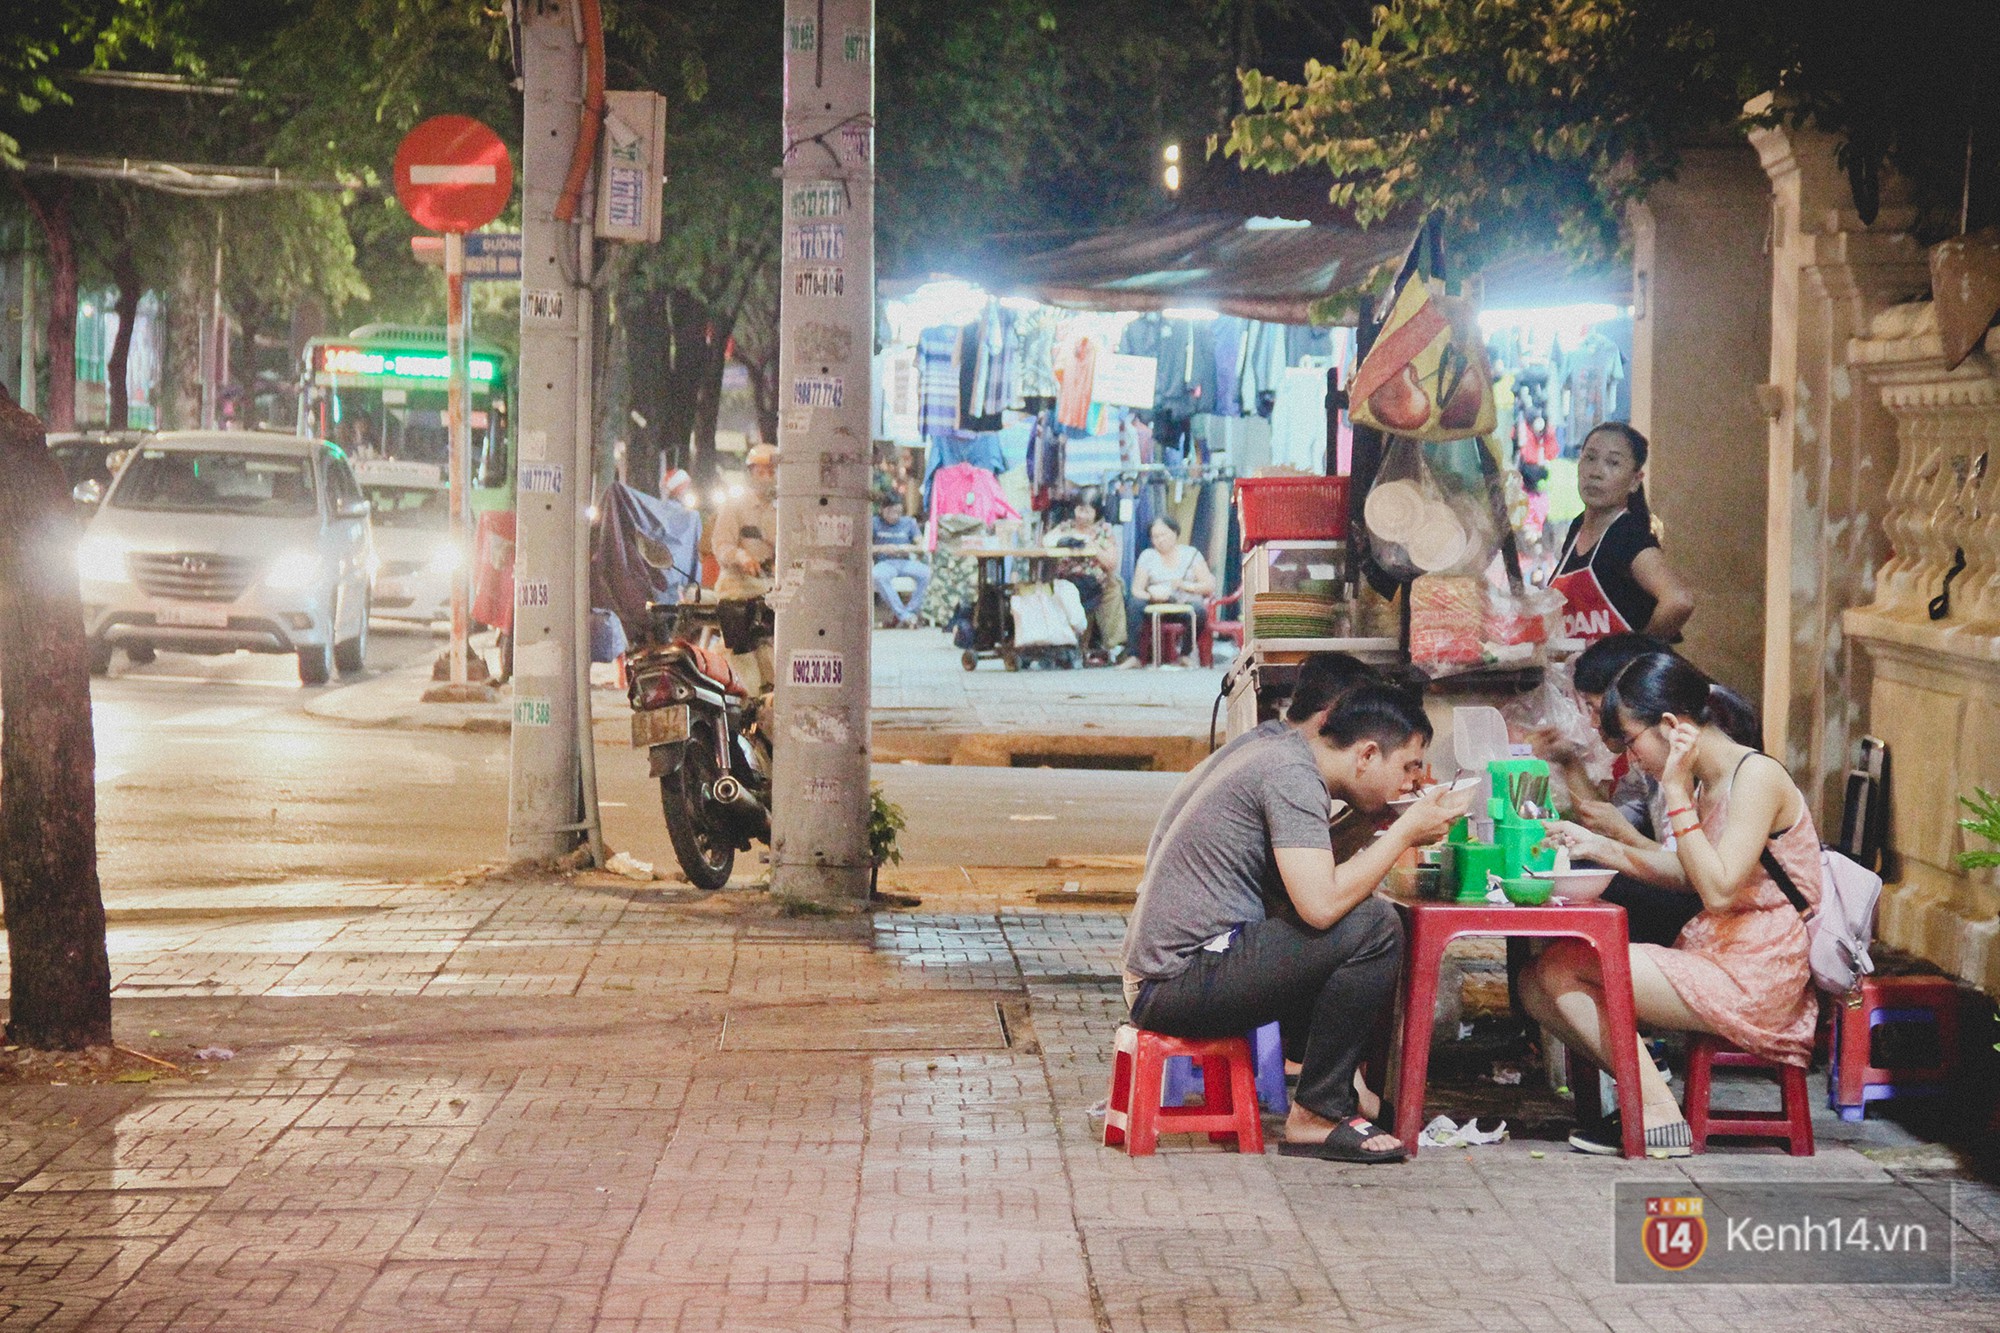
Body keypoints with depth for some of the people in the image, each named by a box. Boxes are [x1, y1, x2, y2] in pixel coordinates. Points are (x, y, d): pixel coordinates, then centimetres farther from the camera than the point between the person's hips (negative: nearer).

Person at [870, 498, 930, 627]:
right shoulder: (874, 523, 7)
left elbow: (922, 546, 7)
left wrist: (910, 548, -14)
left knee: (926, 572, -30)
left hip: (905, 562, 2)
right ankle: (905, 616, -37)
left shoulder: (909, 522, 13)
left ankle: (910, 611, -24)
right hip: (885, 563, -2)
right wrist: (882, 548, -18)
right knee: (878, 576, -39)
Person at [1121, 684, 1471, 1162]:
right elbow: (1320, 904, -25)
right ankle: (1318, 1115, -10)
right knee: (1373, 928, -19)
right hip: (1181, 979, -11)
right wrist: (1406, 831, -14)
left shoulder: (1280, 750, 15)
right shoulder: (1292, 774, -15)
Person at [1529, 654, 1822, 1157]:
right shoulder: (1709, 782, 11)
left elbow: (1719, 889, -24)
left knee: (1562, 967, -15)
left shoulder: (1757, 776, -16)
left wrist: (1676, 792, -21)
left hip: (1752, 981, -10)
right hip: (1712, 958, 10)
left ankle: (1659, 1117, -7)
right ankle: (1643, 1091, 3)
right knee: (1537, 984, 1)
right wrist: (1596, 847, 15)